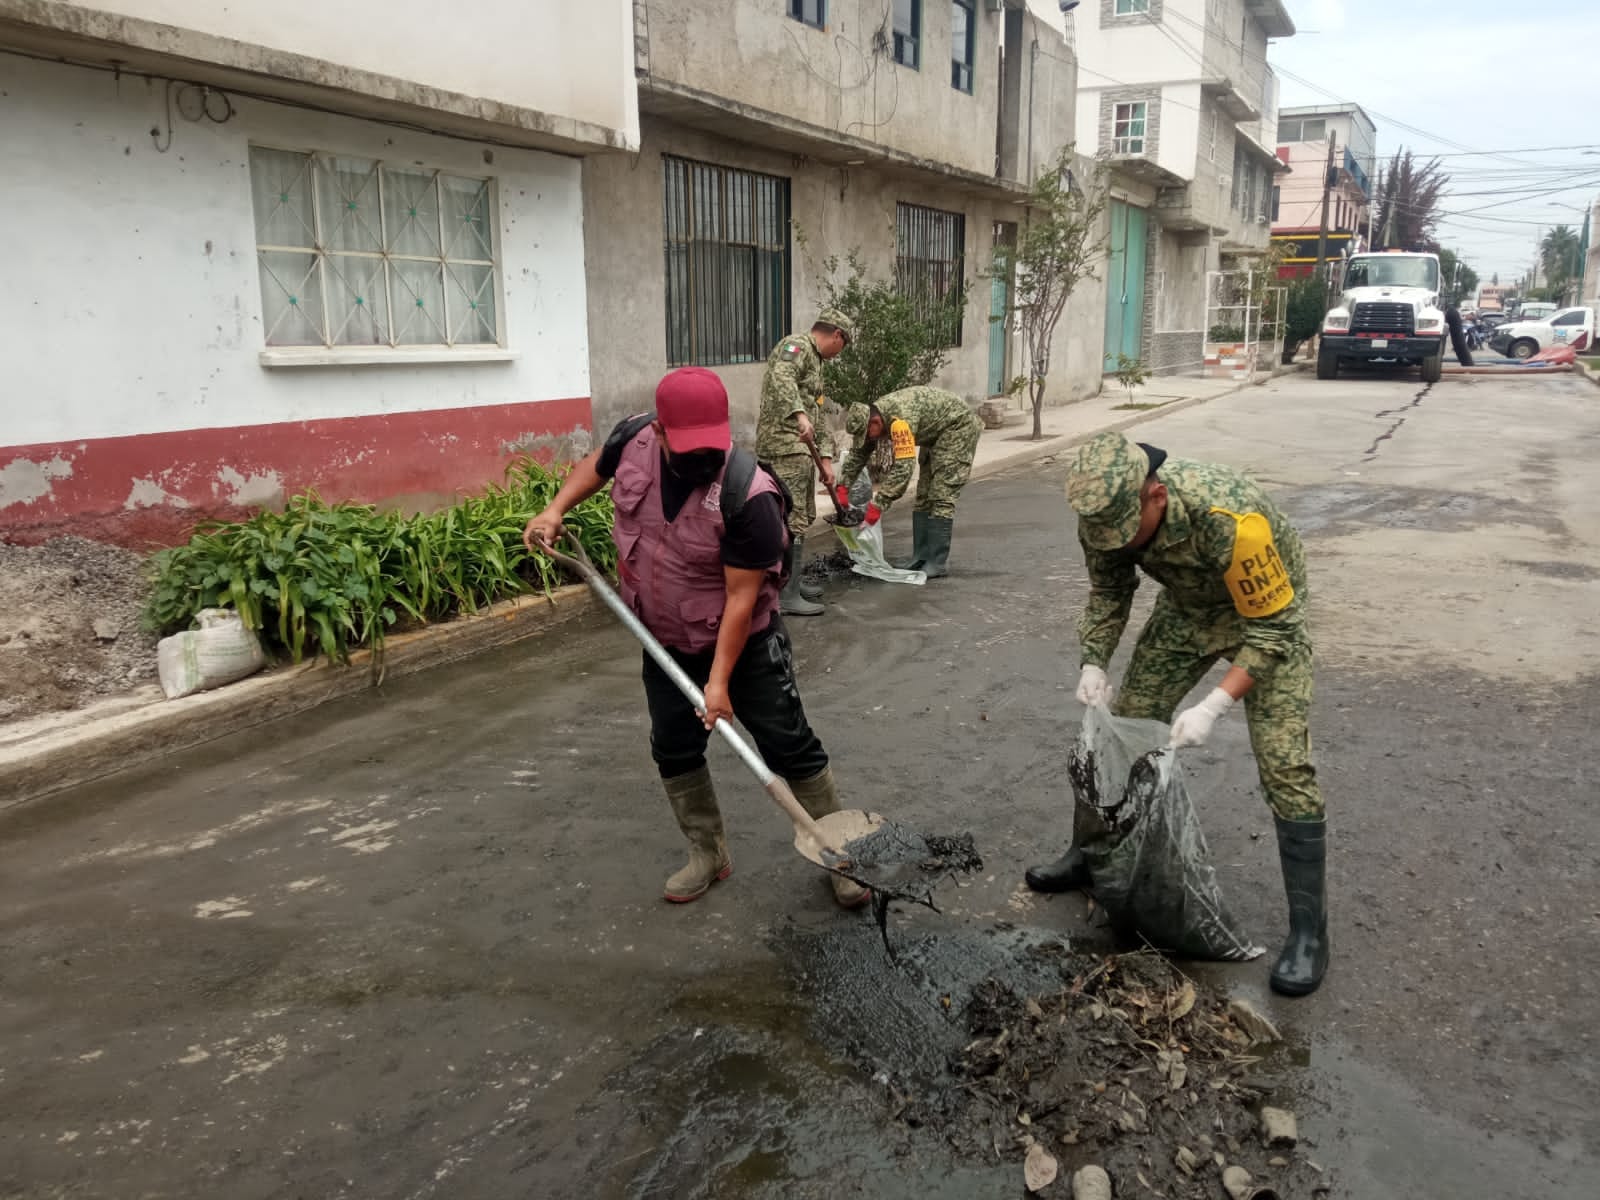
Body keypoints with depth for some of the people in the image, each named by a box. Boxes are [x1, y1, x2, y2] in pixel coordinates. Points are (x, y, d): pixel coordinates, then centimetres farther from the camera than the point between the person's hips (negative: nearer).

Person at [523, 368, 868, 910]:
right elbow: (597, 464, 11)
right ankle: (709, 855, 30)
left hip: (743, 641, -5)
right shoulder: (634, 439, -16)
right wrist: (556, 508, -3)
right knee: (674, 751, 11)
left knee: (790, 747, 1)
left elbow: (741, 597, -28)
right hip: (667, 642, 6)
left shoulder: (748, 497, -33)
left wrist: (719, 680, -26)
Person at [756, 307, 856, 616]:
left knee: (802, 517, 18)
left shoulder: (815, 362, 24)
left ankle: (793, 581, 29)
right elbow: (781, 377, -29)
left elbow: (818, 417, 22)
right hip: (784, 445, -10)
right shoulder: (796, 345, -6)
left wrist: (826, 459, 14)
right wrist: (799, 414, -43)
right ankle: (786, 594, -6)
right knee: (793, 522, -10)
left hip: (800, 448, 10)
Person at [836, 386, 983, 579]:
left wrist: (878, 505, -37)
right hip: (935, 433, 10)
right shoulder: (871, 416, -8)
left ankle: (938, 562, -11)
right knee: (924, 494, 8)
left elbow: (903, 468, -40)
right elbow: (857, 454, 5)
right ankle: (921, 556, 12)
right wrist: (843, 488, -2)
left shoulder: (900, 419, -36)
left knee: (941, 495, -13)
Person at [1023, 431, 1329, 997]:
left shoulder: (1230, 519, -41)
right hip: (1185, 608, 6)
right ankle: (1088, 855, 28)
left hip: (1267, 612, -5)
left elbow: (1274, 628, -30)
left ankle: (1308, 929, -2)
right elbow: (1109, 590, -3)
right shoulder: (1107, 512, -23)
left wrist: (1214, 707, -36)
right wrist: (1094, 664, -16)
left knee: (1285, 766, -12)